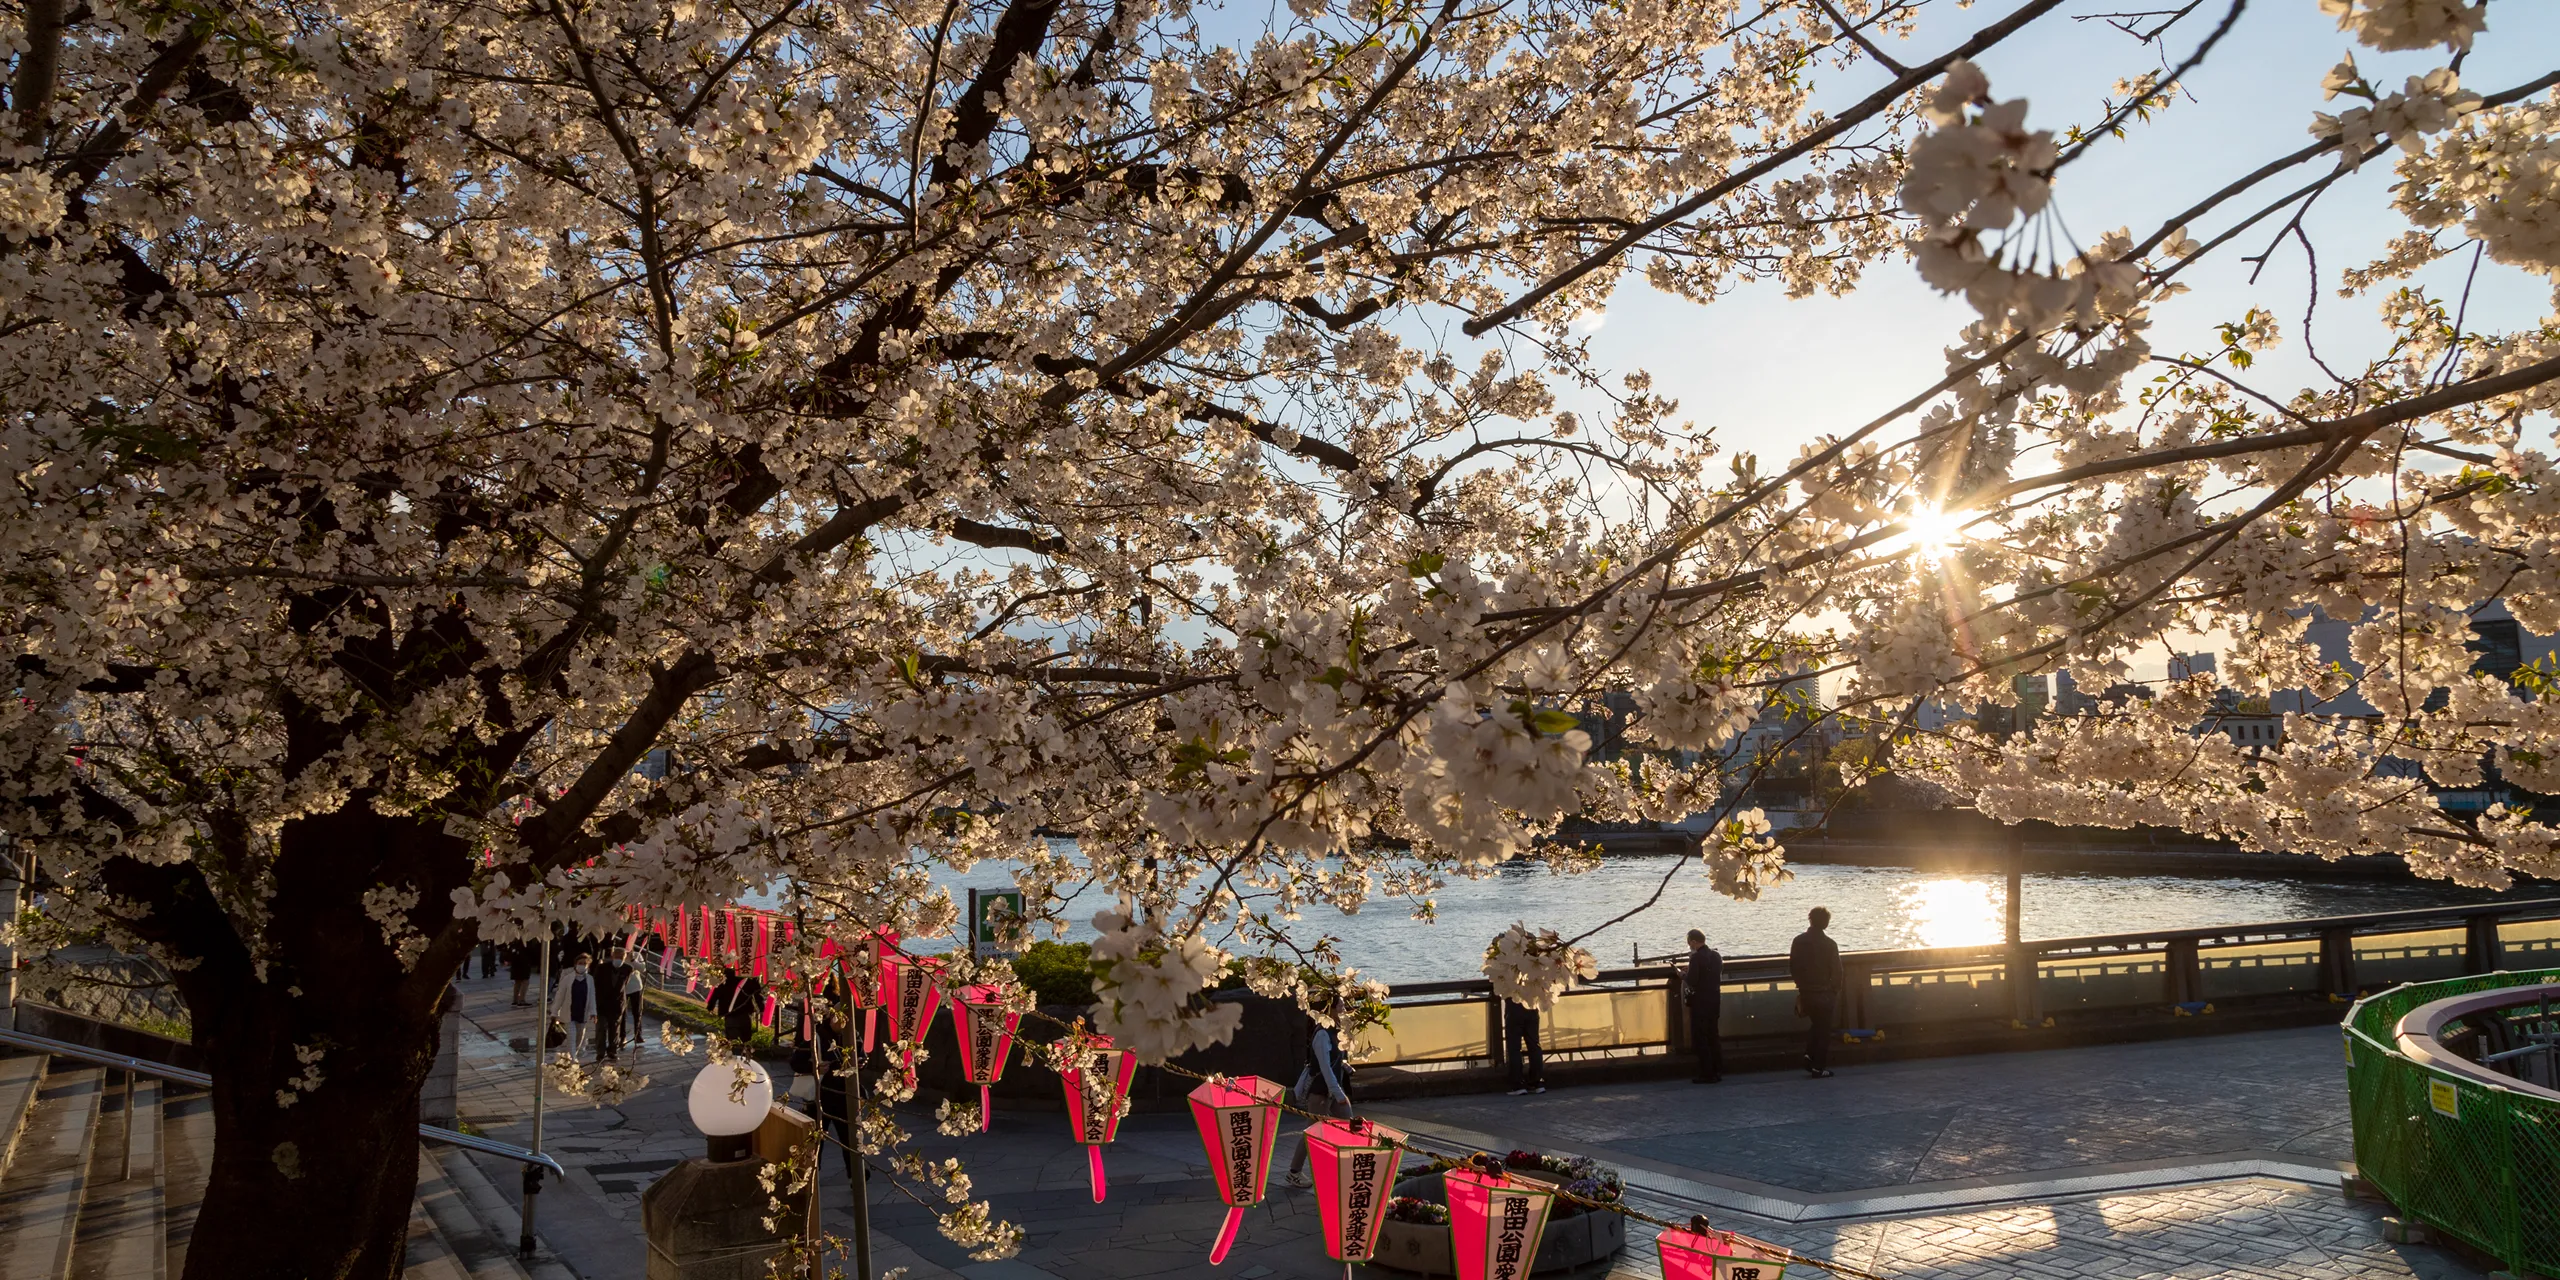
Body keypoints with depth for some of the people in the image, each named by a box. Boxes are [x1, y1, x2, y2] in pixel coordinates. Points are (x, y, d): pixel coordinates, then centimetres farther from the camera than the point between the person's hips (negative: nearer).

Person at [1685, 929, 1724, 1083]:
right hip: (1715, 999, 8)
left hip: (1700, 1002, -8)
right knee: (1714, 1036, 16)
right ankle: (1717, 1070, 19)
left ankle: (1707, 1074, -1)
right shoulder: (1716, 956, 8)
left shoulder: (1697, 957, -17)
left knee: (1700, 1039, -1)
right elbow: (1720, 977, 14)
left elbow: (1691, 981, -20)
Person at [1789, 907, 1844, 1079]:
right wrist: (1836, 990, 5)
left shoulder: (1799, 941, -2)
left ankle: (1809, 1058, 11)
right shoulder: (1830, 944, -14)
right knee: (1823, 1030, 5)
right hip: (1824, 993, -4)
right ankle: (1818, 1068, 5)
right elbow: (1836, 971, -11)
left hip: (1806, 992, 4)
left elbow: (1793, 967, 2)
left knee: (1815, 1025, 23)